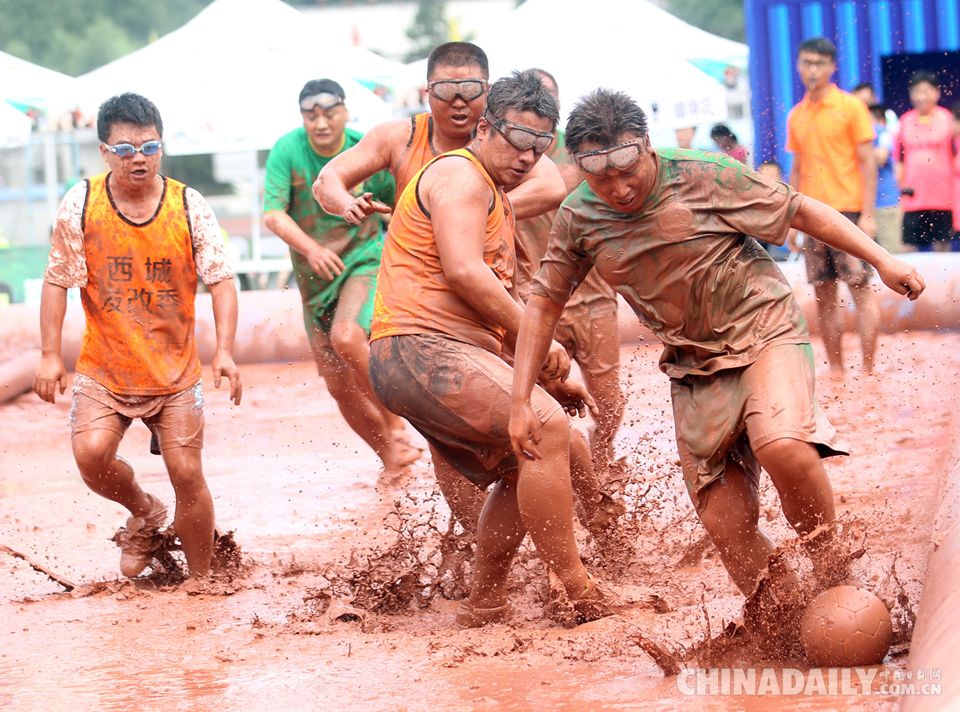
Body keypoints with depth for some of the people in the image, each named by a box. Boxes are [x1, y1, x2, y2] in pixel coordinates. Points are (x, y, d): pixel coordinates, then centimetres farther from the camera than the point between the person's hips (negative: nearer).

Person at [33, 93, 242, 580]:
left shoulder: (189, 207, -6)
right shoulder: (81, 204, -6)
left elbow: (220, 280, -5)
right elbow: (57, 281, 1)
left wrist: (225, 351, -16)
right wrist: (50, 355, -5)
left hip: (175, 370, 0)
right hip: (103, 368, 0)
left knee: (187, 474, -3)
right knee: (92, 453, -21)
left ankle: (201, 580, 17)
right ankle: (144, 514, 11)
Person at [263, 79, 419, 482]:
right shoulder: (287, 151, -9)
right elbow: (273, 214, -17)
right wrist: (311, 249, -33)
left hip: (365, 260, -3)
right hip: (315, 279, 3)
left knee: (346, 337, -33)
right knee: (339, 386, 5)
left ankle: (395, 424, -15)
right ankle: (391, 458, 25)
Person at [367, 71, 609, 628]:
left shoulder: (500, 204, 27)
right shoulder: (461, 176, -7)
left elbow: (504, 299, 29)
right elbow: (462, 272, -21)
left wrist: (553, 378, 17)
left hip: (453, 357, 11)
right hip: (421, 347, -11)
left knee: (522, 470, 20)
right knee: (547, 427, -25)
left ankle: (483, 612, 27)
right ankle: (583, 599, -25)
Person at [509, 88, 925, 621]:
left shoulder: (703, 177, -15)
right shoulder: (578, 220, -5)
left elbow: (803, 212, -7)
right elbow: (544, 303, 6)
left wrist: (881, 260, -11)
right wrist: (520, 401, 1)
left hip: (766, 334, -4)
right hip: (694, 367, 4)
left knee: (782, 446, -34)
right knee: (727, 527, -3)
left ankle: (832, 572, -12)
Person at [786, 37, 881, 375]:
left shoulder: (850, 106, -2)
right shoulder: (796, 116, 13)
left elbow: (868, 162, -4)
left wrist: (867, 214, -11)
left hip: (847, 210, -5)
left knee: (860, 287, -7)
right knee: (823, 294, 4)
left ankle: (867, 372, -5)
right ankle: (835, 371, 11)